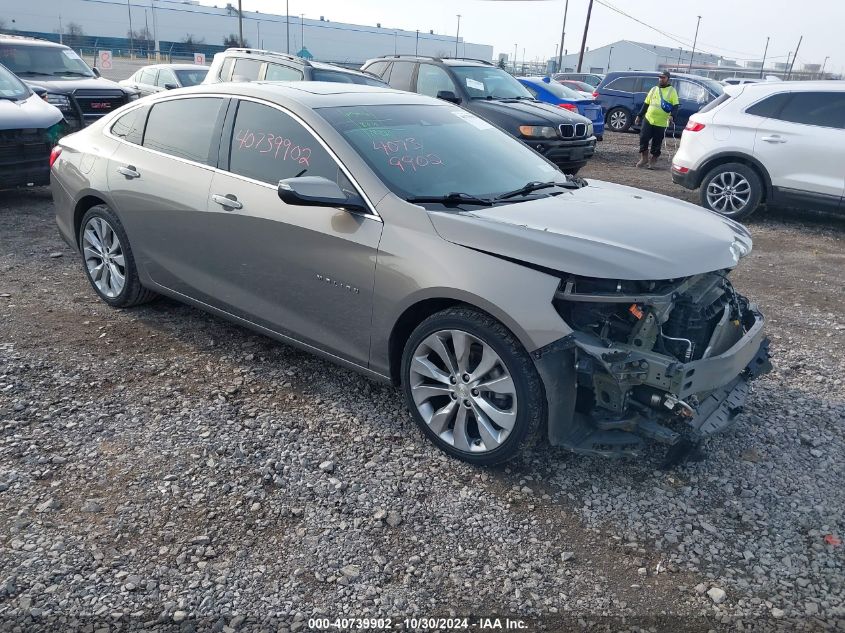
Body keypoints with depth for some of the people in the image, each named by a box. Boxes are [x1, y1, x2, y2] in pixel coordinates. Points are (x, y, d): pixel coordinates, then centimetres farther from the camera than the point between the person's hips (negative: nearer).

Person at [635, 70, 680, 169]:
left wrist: (671, 115, -23)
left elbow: (675, 106, -4)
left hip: (661, 123, -3)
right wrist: (639, 116, 14)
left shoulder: (672, 91, 2)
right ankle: (644, 158, 11)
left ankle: (652, 161, 12)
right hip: (648, 119, 3)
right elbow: (646, 104, 18)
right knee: (643, 138, -4)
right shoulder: (654, 89, 14)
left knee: (657, 143, 1)